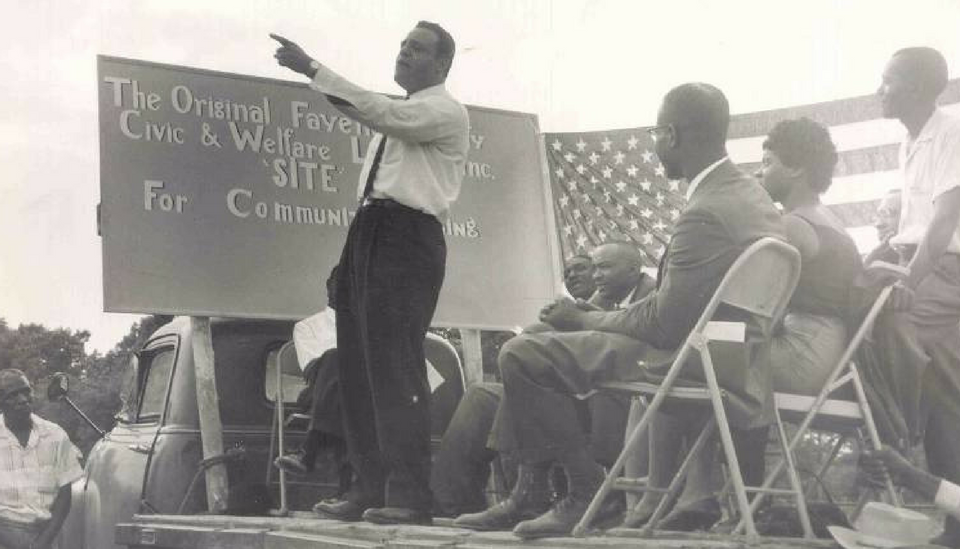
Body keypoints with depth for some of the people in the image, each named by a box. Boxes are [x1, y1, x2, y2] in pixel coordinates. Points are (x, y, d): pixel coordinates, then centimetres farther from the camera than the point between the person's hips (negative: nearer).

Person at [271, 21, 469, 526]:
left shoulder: (445, 112, -2)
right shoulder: (398, 114, 25)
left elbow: (378, 111, -18)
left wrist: (312, 69, -18)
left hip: (407, 237, -9)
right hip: (369, 232, 9)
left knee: (395, 366, -14)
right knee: (359, 366, 6)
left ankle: (408, 496, -13)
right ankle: (368, 489, 10)